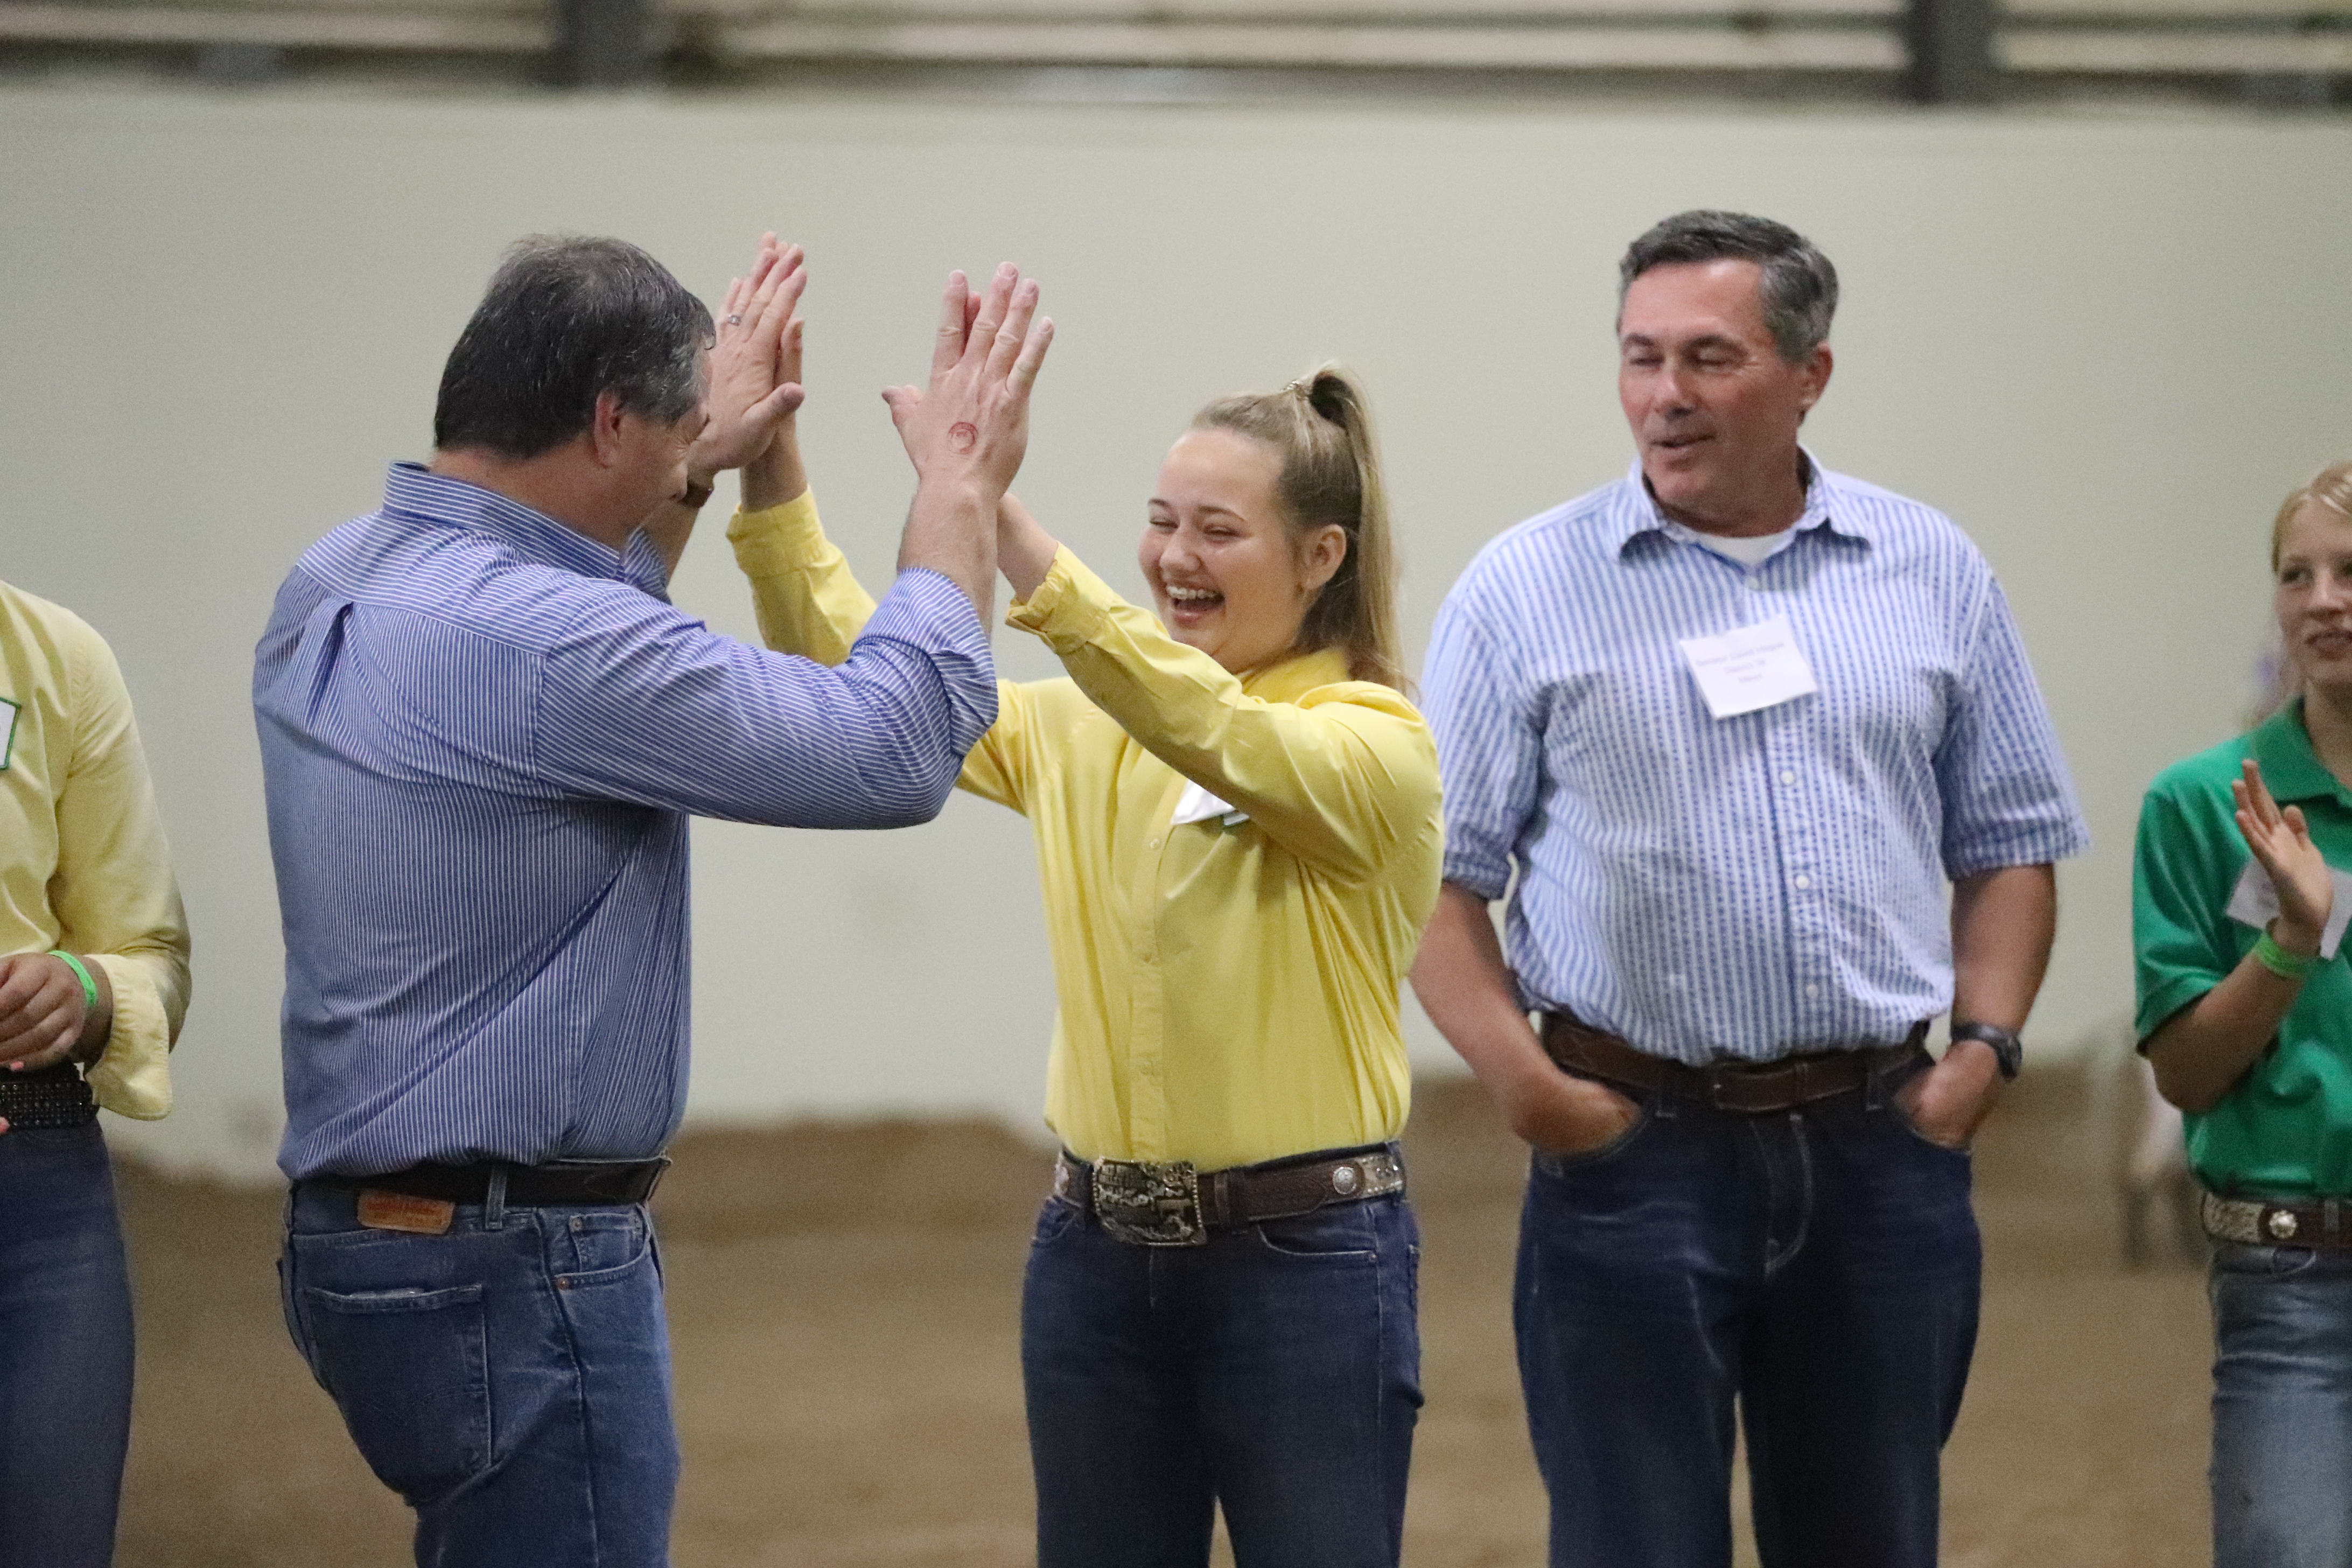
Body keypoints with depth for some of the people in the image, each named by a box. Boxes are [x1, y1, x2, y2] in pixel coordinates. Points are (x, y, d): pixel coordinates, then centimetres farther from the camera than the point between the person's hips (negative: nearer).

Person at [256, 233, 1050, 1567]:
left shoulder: (335, 589, 7)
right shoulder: (537, 642, -23)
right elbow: (898, 748, -17)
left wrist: (698, 470, 33)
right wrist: (962, 485, -5)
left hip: (371, 1229, 10)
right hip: (516, 1268, -10)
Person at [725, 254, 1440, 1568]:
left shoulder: (1379, 743, -9)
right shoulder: (1088, 731, 9)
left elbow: (1213, 734, -28)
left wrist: (1012, 535, -39)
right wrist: (772, 478, -13)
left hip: (1308, 1262, -5)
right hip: (1101, 1254, 6)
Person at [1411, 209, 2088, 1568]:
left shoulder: (1934, 573, 9)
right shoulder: (1527, 590, 1)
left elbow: (2012, 843, 14)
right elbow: (1441, 873, 0)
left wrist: (1987, 1046, 0)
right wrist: (1520, 1079, -13)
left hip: (1881, 1151, 2)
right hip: (1637, 1150, -2)